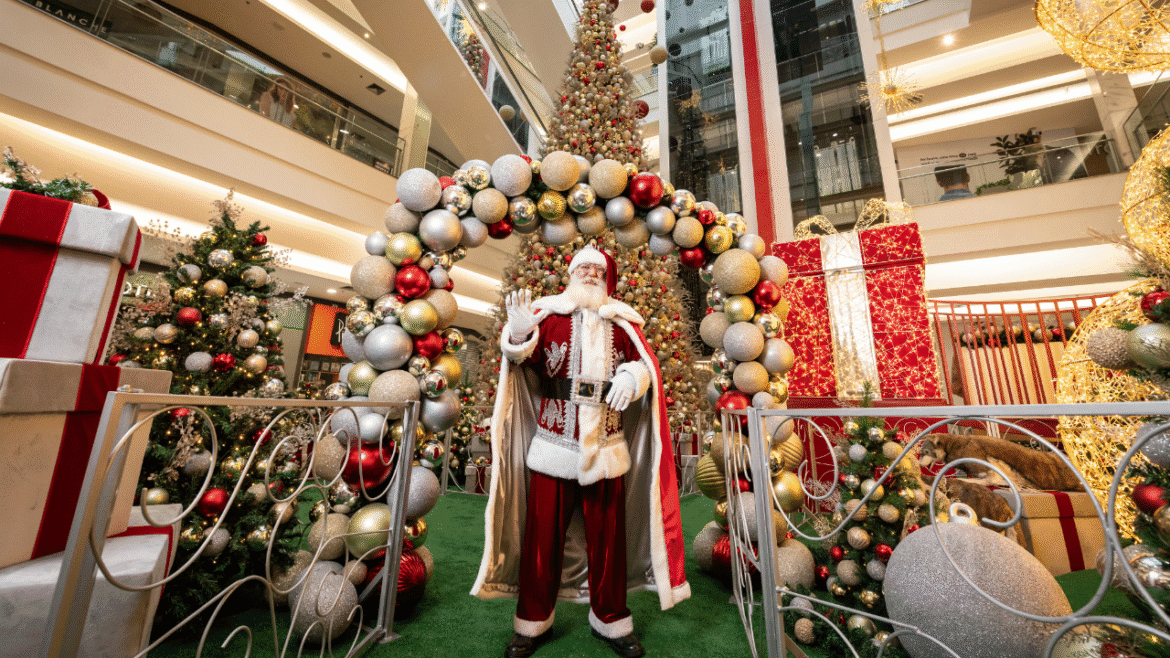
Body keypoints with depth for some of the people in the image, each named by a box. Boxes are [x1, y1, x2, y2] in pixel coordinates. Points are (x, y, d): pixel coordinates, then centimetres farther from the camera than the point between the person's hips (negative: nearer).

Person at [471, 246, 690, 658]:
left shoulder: (624, 323, 10)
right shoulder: (547, 314, 5)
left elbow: (645, 363, 6)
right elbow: (524, 360, -5)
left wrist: (632, 376, -16)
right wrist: (519, 336, -28)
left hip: (606, 449, 2)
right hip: (552, 447, -1)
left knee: (607, 538, 12)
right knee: (541, 536, 9)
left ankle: (610, 620, 35)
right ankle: (532, 622, 31)